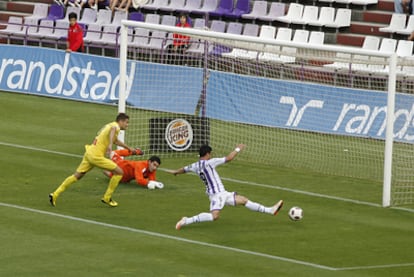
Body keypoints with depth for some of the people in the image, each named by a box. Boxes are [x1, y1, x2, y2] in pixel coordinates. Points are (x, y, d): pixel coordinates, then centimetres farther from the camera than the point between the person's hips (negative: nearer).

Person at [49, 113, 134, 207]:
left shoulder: (108, 125, 23)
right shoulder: (116, 126, -7)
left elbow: (116, 141, 42)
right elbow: (113, 130, -35)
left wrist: (129, 148, 53)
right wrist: (110, 145, -49)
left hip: (89, 153, 9)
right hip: (96, 156, -9)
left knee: (77, 175, 14)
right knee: (119, 172, -1)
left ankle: (55, 194, 11)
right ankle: (107, 198, 7)